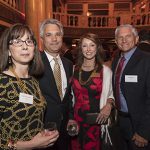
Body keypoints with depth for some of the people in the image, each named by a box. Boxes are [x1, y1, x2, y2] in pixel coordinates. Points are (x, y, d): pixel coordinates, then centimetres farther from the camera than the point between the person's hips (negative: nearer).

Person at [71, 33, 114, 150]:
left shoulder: (105, 70, -3)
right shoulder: (74, 69, 3)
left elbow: (111, 93, 3)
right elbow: (71, 95, 11)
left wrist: (109, 105, -17)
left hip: (96, 120, -2)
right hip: (76, 119, 2)